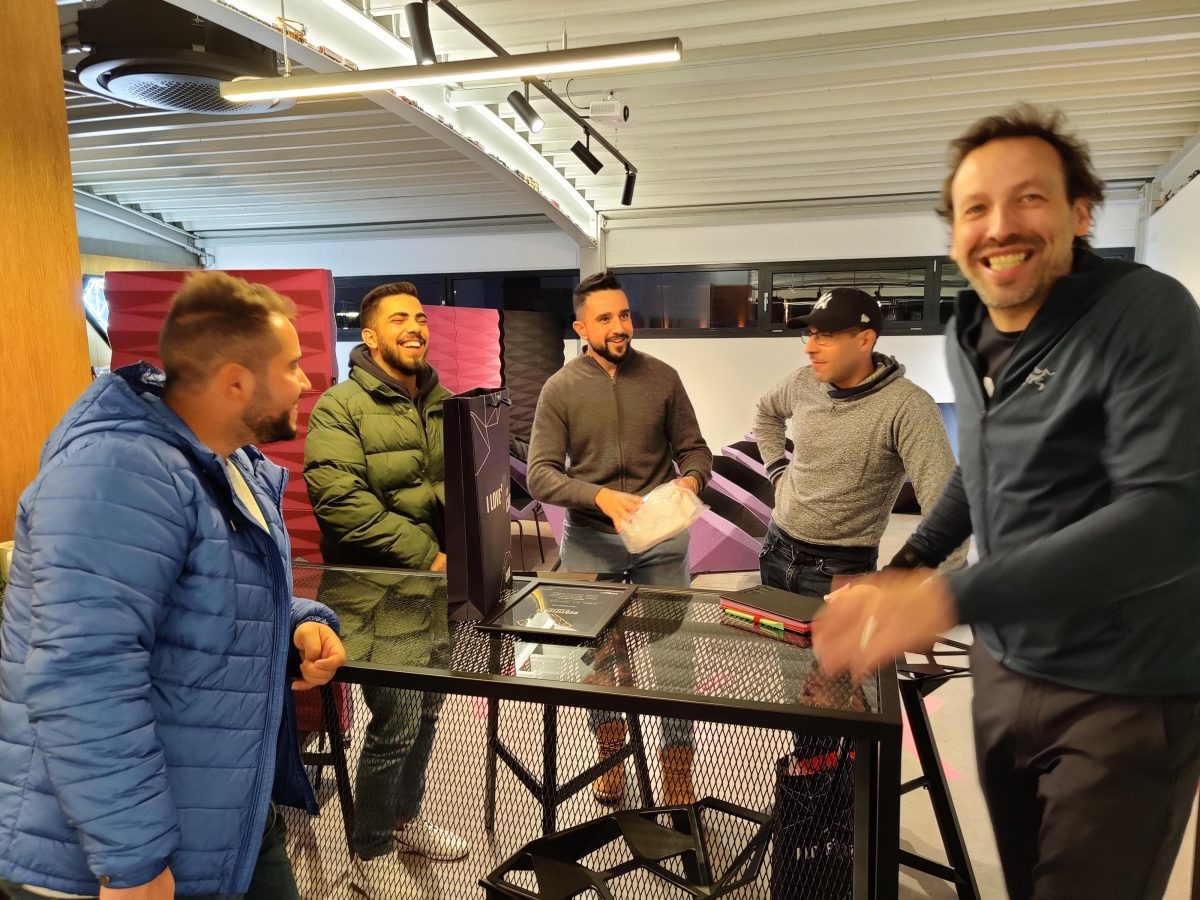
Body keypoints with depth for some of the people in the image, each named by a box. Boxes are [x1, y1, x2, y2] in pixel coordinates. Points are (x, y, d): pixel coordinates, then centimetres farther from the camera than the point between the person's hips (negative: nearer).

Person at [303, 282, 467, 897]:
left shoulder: (442, 403, 10)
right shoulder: (341, 406, -10)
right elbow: (339, 501, -20)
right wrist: (425, 554, -21)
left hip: (436, 585, 6)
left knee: (427, 708, 17)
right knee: (397, 720, -2)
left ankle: (405, 817, 40)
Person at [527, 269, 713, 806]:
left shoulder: (662, 378, -2)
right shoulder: (560, 389, -5)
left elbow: (694, 448, 5)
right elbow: (540, 475, -10)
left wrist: (691, 479, -18)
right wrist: (600, 496, -26)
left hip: (660, 536, 0)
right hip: (589, 541, 0)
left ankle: (677, 783, 23)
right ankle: (611, 756, 39)